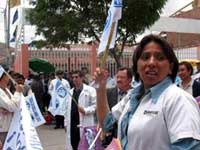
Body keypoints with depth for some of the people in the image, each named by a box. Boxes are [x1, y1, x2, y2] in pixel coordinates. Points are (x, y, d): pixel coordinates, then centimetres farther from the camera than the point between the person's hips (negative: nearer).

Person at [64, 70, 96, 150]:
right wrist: (66, 123, 13)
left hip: (85, 124, -5)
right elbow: (67, 109, 18)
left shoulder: (90, 90, -1)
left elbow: (96, 105, -8)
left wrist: (85, 110, -20)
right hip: (72, 125, 6)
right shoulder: (70, 92, 17)